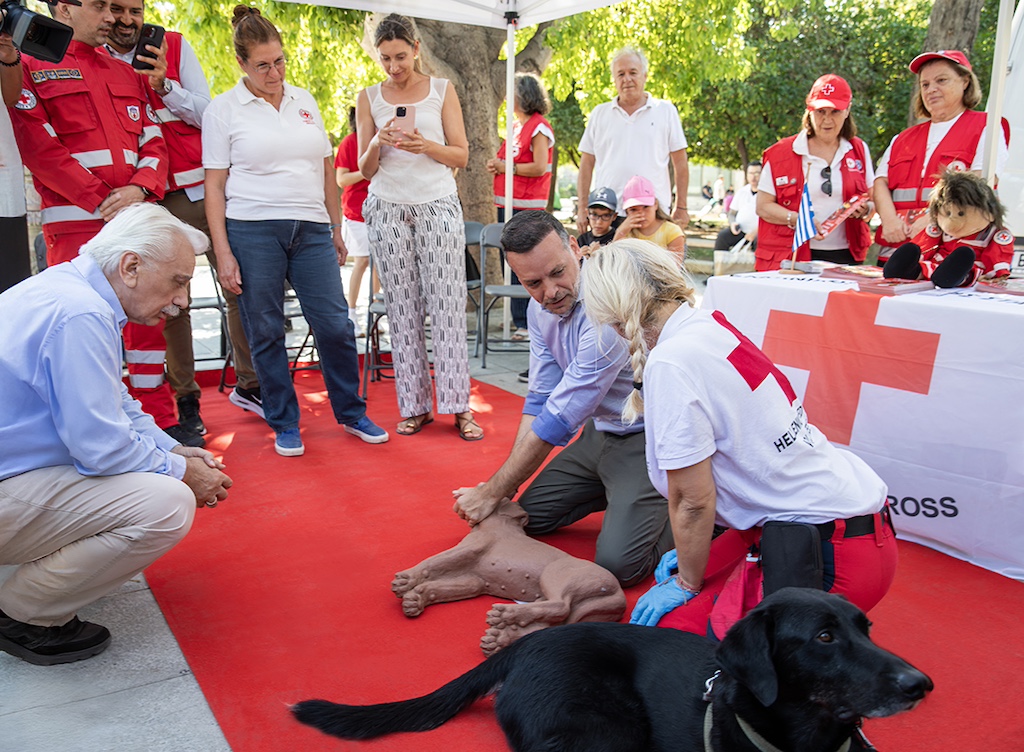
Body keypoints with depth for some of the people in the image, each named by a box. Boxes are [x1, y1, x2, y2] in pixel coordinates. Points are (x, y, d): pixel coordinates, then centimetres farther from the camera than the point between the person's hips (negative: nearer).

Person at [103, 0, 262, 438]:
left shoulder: (174, 47, 7)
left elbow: (208, 114, 2)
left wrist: (164, 85, -13)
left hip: (204, 188, 1)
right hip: (154, 200, 0)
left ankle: (248, 384, 13)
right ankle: (185, 399, 10)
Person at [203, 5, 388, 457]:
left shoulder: (304, 102, 14)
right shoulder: (223, 110, 3)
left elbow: (327, 171, 18)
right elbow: (214, 187, -1)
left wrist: (336, 229, 14)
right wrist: (223, 254, -8)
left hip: (311, 229, 3)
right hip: (252, 231, -3)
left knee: (336, 325, 0)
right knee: (265, 333, 3)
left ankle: (351, 414, 17)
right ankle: (284, 425, 17)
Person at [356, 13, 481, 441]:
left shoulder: (442, 90, 8)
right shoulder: (368, 99, 11)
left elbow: (461, 155, 4)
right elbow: (365, 169, 9)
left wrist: (425, 145, -14)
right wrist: (377, 144, -12)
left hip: (438, 205, -1)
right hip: (389, 208, 1)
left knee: (447, 306, -7)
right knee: (402, 310, -1)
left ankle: (458, 406, -2)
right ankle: (415, 406, 6)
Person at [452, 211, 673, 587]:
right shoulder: (540, 308, -2)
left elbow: (560, 419, -27)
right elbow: (540, 399, 5)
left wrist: (491, 493, -18)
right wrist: (505, 484, -3)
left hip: (644, 439, -8)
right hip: (599, 432, 8)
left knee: (617, 563, -19)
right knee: (528, 515, 10)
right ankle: (619, 493, 24)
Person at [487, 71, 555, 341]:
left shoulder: (538, 128, -8)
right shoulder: (516, 126, 18)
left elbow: (540, 167, -17)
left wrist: (507, 167, -12)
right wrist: (496, 165, 7)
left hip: (527, 206, -9)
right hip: (506, 204, 9)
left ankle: (528, 323, -5)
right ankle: (516, 318, 19)